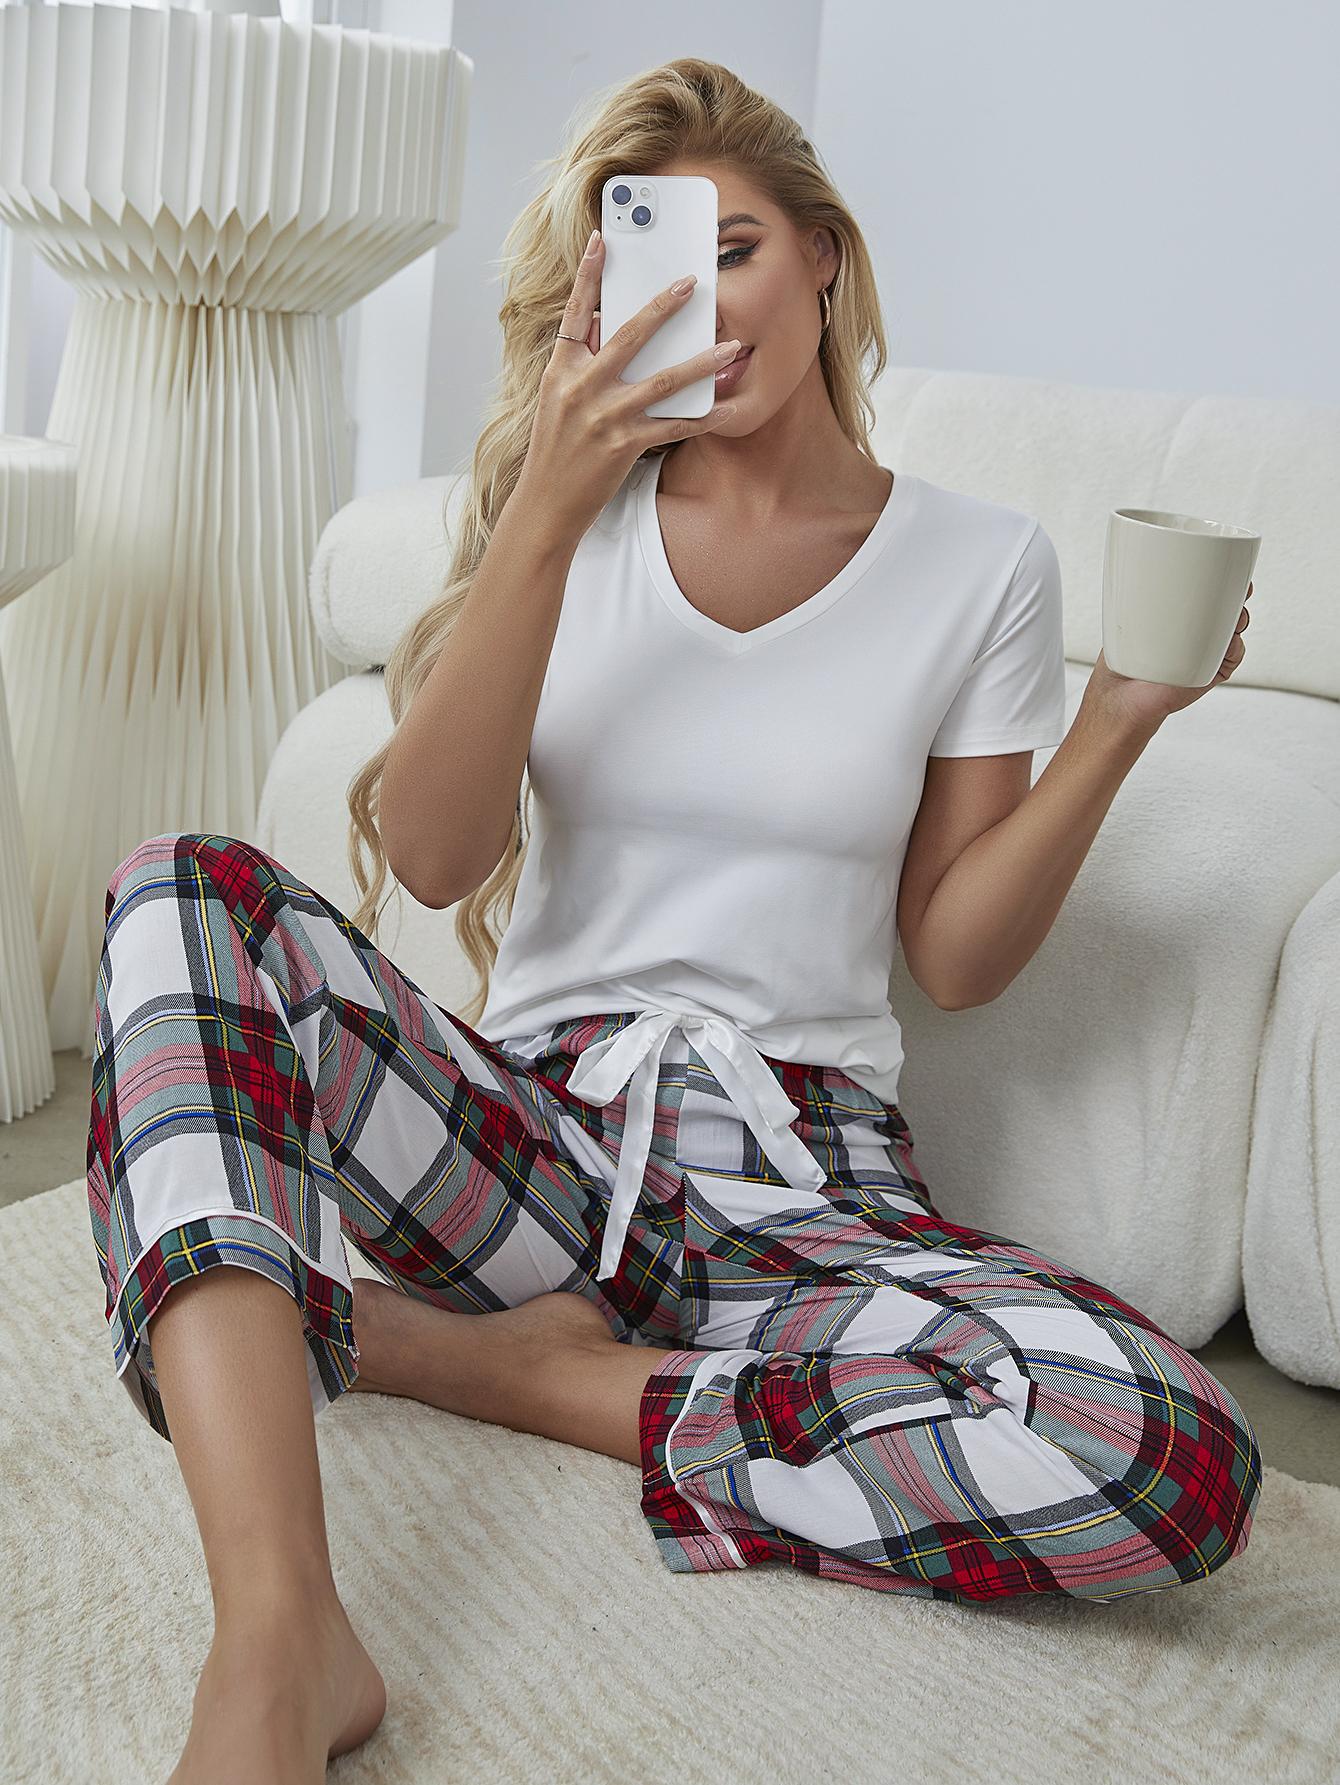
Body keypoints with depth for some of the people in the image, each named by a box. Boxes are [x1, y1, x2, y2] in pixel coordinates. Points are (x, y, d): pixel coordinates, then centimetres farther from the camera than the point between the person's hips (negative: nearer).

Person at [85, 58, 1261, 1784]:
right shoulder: (568, 517, 8)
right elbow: (432, 860, -7)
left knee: (1177, 1466, -30)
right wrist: (545, 512, -14)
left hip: (803, 1190, 0)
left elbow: (954, 958, 5)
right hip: (528, 1127, 1)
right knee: (183, 891, -25)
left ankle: (508, 1359, -13)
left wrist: (1117, 726, -8)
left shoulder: (982, 563, 5)